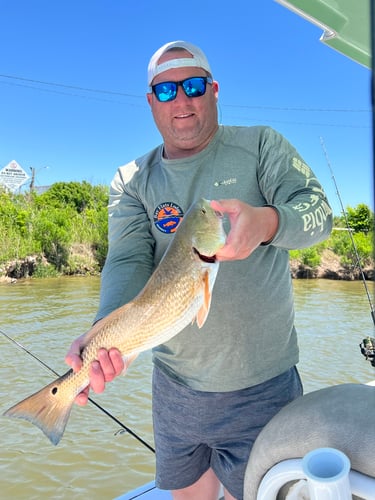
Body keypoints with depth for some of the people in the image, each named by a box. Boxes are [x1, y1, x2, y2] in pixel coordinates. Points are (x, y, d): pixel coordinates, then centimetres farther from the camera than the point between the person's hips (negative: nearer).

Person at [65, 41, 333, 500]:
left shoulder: (261, 146, -3)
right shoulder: (131, 181, 0)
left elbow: (318, 210, -13)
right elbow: (128, 261, -13)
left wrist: (265, 221, -36)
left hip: (263, 385, -1)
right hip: (175, 387, 3)